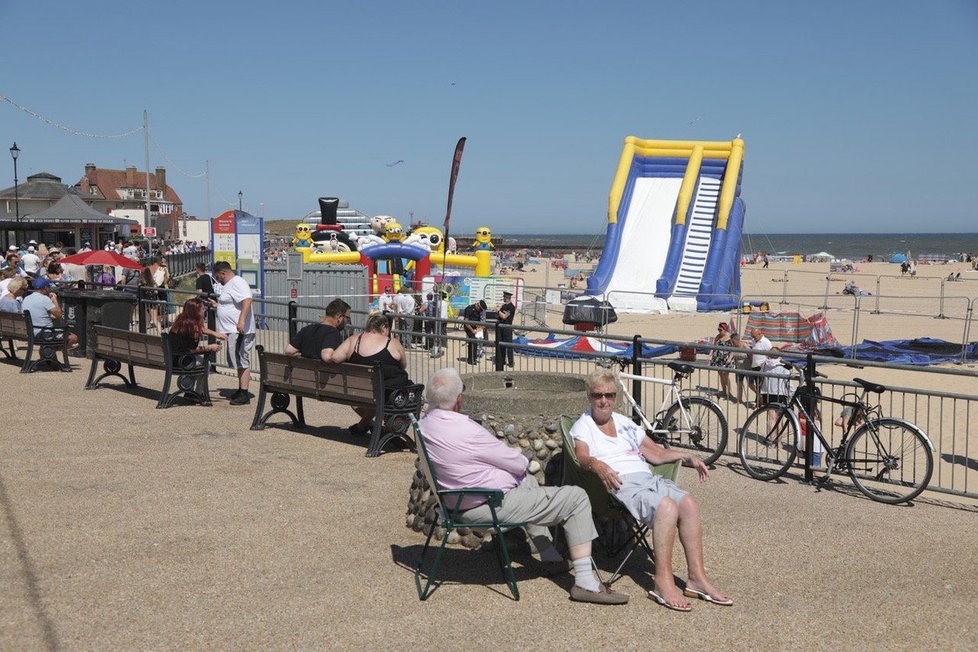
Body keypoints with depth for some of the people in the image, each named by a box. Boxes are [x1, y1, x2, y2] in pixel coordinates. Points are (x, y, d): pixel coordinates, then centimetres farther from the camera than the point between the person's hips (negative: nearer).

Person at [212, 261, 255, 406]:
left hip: (240, 330, -11)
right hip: (233, 330, 11)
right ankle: (242, 390, 22)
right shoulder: (230, 284, 21)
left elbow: (247, 300, -29)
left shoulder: (237, 283, -14)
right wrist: (217, 304, 32)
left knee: (242, 361, -10)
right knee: (239, 361, 15)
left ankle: (244, 395, -10)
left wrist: (241, 321, -36)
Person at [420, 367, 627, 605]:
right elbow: (518, 463, -14)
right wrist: (522, 459, 10)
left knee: (526, 480, 35)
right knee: (576, 498, -5)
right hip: (494, 507, -10)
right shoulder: (466, 431, -26)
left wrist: (516, 461, 7)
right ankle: (585, 583, -6)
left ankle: (550, 558, 37)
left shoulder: (425, 424, 0)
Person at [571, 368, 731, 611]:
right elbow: (582, 456, -12)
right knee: (667, 507, -33)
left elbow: (657, 453, 26)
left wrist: (687, 457, 11)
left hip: (648, 478, 6)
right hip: (620, 484, -6)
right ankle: (663, 583, -32)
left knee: (688, 503, -22)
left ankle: (697, 577, -19)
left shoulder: (625, 423, 28)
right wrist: (597, 465, -35)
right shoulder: (583, 427, 9)